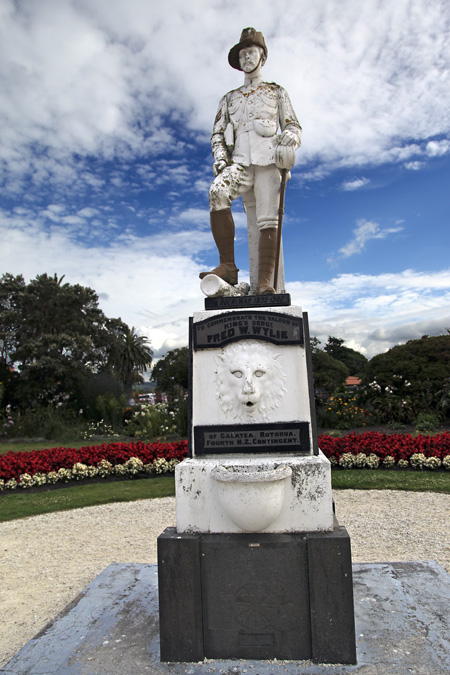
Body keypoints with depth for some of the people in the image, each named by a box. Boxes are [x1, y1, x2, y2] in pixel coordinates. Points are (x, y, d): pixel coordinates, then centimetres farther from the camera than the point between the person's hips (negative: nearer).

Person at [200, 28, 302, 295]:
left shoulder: (277, 91, 25)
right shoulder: (229, 98, 29)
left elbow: (294, 126, 17)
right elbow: (217, 133, 21)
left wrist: (287, 140, -7)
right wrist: (220, 158, 1)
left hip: (267, 160, -1)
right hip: (239, 162, 1)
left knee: (268, 220, -20)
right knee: (217, 192, -31)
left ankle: (265, 282, -26)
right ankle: (228, 266, -29)